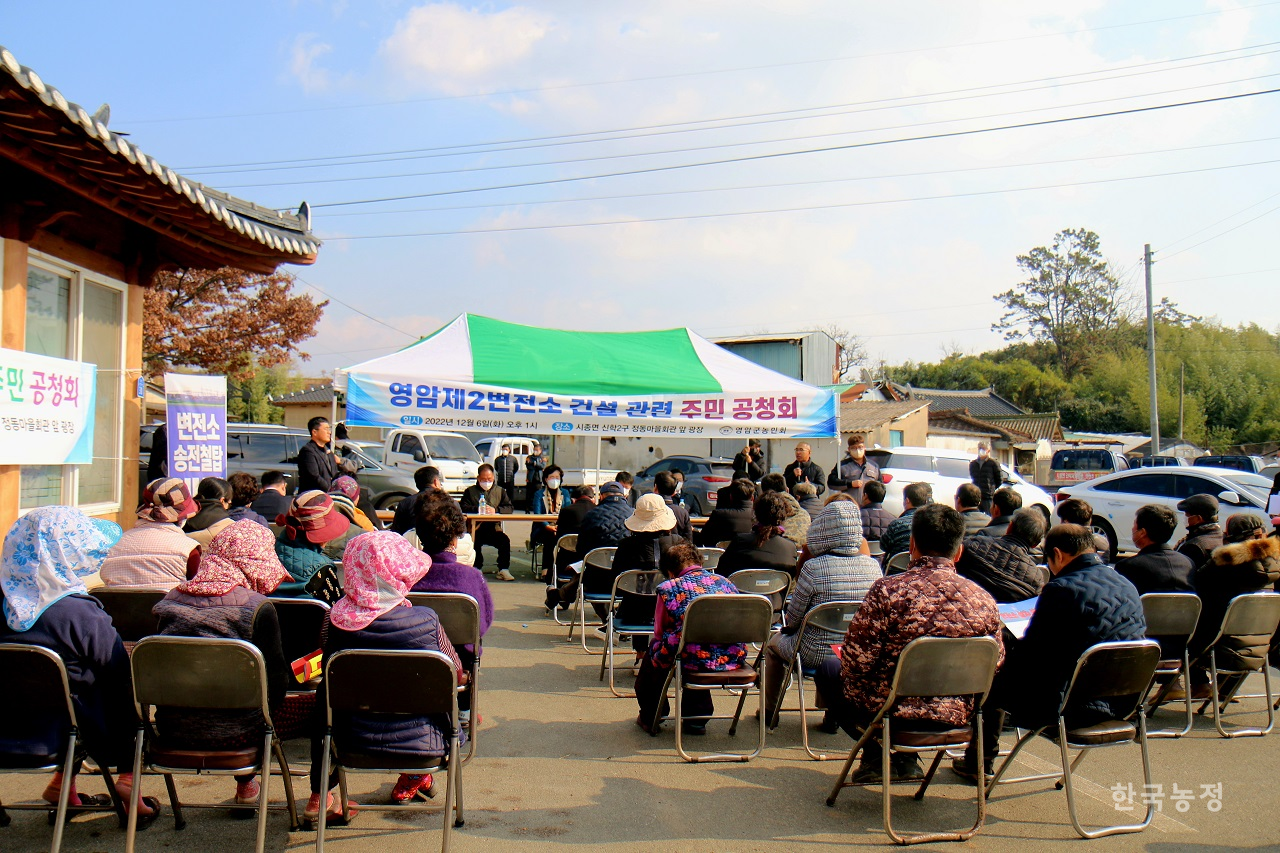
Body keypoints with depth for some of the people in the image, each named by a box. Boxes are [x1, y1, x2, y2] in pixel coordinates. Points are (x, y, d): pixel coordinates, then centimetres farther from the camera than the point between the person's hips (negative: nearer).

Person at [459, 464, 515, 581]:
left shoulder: (500, 491, 21)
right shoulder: (470, 491, 17)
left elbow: (510, 508, 6)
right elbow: (463, 508, 1)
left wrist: (495, 510, -11)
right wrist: (477, 509, -14)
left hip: (493, 528, 2)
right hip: (475, 529, -2)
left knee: (505, 540, -27)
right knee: (476, 540, -33)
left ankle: (503, 569, -18)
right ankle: (477, 568, -20)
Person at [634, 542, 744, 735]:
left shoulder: (668, 588, 2)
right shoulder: (726, 583, 14)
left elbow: (659, 632, 9)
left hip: (693, 660, -5)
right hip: (732, 660, 5)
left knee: (654, 647, 27)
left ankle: (650, 717, 42)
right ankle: (696, 719, 41)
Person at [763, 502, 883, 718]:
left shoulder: (814, 567, -22)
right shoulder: (873, 566, -9)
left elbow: (792, 619, -12)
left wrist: (790, 625, 10)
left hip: (816, 655, -4)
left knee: (774, 645, 27)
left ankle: (769, 709, 41)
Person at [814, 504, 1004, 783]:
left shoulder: (888, 590, -19)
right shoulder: (984, 600, -8)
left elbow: (856, 661, -14)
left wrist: (862, 704, 5)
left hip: (893, 713, -4)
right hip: (956, 718, 4)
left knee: (829, 668, 21)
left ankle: (877, 755, 15)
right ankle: (905, 758, 24)